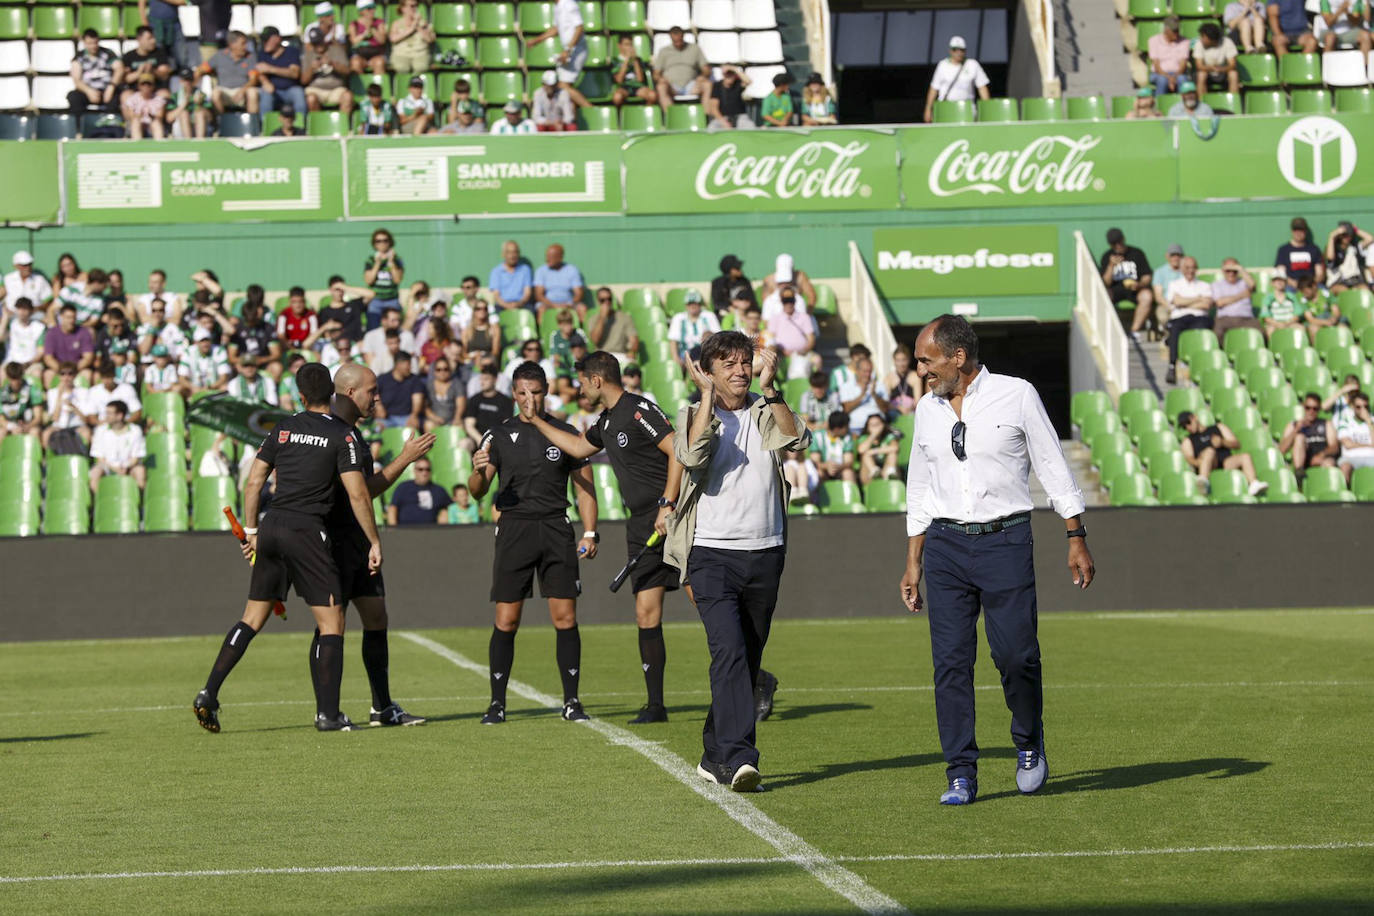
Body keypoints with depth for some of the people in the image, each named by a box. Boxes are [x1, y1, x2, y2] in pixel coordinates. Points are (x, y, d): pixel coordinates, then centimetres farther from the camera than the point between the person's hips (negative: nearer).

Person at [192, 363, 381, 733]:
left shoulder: (283, 429, 11)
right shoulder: (342, 435, -3)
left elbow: (253, 483, 11)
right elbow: (357, 495, -8)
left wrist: (251, 530, 20)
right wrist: (374, 543, -1)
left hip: (272, 526, 5)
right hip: (307, 532, -5)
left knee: (251, 620, 12)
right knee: (331, 623, 1)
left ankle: (209, 694, 4)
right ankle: (328, 713, -4)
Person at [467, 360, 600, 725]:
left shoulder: (565, 434, 8)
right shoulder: (499, 435, 6)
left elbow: (584, 486, 11)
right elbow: (478, 490, 1)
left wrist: (590, 533, 0)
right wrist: (478, 472, -22)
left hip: (556, 530, 1)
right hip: (514, 528, -1)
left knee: (565, 618, -3)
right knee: (506, 621, -4)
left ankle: (571, 701, 4)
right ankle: (497, 703, 3)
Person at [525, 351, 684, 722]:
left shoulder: (640, 411, -11)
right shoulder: (607, 421, 18)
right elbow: (579, 446, 38)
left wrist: (667, 504, -21)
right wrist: (536, 421, 38)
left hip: (672, 518, -9)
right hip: (642, 526, 9)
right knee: (645, 612, 3)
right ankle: (655, 704, 5)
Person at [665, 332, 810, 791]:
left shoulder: (766, 414, 10)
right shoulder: (695, 415, 4)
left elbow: (797, 440, -10)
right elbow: (691, 455, -17)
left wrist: (770, 391, -13)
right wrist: (708, 396, -13)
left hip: (765, 552, 4)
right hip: (712, 552, -4)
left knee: (747, 659, 8)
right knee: (730, 651, -19)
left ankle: (716, 755, 20)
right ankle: (739, 758, -26)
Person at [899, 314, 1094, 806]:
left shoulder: (1016, 396, -1)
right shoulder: (928, 409, 11)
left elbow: (1054, 469, 2)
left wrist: (1077, 539, -1)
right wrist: (913, 563, 15)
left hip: (1005, 542, -3)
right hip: (945, 545, 3)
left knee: (1016, 655, -9)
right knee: (950, 661, -3)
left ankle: (1029, 741, 18)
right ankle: (961, 774, 2)